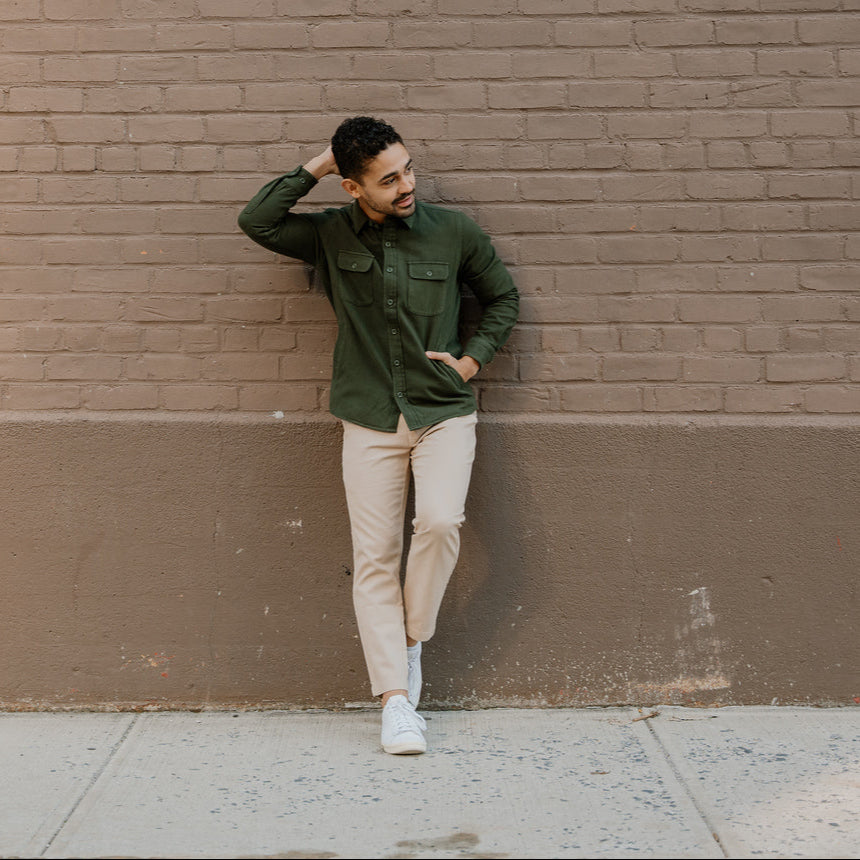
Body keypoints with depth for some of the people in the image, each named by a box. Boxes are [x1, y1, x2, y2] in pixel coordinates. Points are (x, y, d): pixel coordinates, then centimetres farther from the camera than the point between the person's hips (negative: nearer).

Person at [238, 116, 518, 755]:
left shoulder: (453, 232, 2)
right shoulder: (330, 236, 5)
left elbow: (503, 297, 14)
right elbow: (257, 221, -5)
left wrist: (472, 360, 2)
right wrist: (315, 168, -4)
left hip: (445, 413, -1)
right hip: (371, 421, 1)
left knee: (440, 522, -24)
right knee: (375, 557, -4)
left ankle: (412, 638, 1)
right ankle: (397, 700, 1)